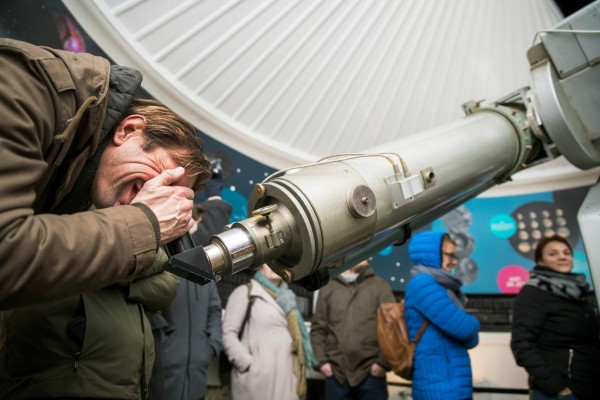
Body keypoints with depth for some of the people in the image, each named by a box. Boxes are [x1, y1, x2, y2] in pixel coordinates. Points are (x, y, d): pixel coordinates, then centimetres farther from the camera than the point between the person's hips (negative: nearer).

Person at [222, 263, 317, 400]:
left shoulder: (288, 296, 17)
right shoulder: (245, 292, -3)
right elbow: (228, 333, -7)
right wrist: (247, 363, -12)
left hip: (287, 379, 6)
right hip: (257, 379, -5)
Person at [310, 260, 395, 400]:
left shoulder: (380, 286, 5)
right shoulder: (328, 288, 9)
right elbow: (318, 328, 10)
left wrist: (382, 362, -7)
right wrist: (322, 360, 1)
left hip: (371, 374, -1)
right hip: (336, 374, 2)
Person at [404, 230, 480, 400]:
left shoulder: (441, 288, 15)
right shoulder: (422, 283, -13)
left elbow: (470, 339, 15)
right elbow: (463, 327, -19)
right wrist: (473, 323, 3)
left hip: (453, 385, 9)